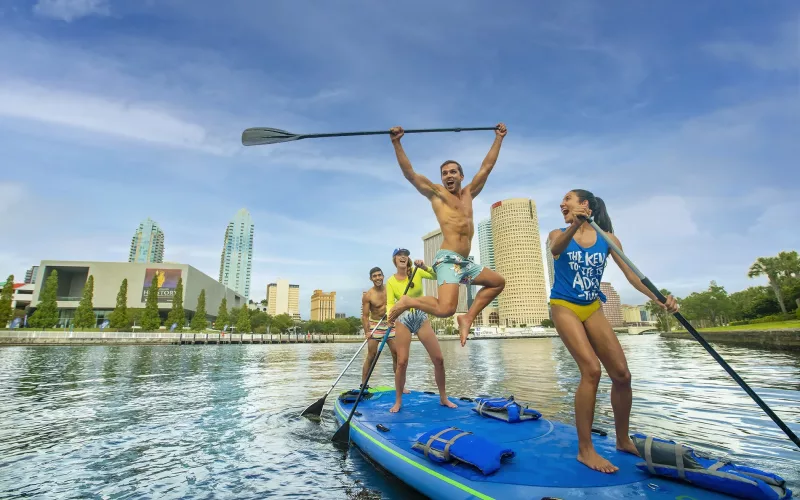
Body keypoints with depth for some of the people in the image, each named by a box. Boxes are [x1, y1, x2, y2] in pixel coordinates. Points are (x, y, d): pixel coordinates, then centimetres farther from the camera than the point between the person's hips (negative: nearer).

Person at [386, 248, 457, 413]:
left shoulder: (417, 272, -1)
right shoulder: (390, 281, -3)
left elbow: (436, 276, -15)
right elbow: (390, 304, -10)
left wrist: (425, 267, -31)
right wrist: (391, 315, -31)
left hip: (422, 318, 2)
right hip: (403, 320, -2)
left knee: (438, 359, 1)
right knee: (402, 362, -6)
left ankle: (443, 398, 18)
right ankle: (398, 401, 13)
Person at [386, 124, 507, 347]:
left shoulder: (468, 193, 21)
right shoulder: (435, 192, 6)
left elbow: (487, 166, 25)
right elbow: (409, 173, -3)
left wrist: (499, 138, 28)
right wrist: (397, 143, -10)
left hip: (465, 262, 8)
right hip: (447, 259, -7)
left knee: (498, 283, 20)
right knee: (445, 309, -26)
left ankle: (467, 318, 19)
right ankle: (408, 302, 0)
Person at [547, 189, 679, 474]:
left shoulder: (607, 238, 2)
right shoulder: (558, 234, -3)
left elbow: (631, 273, -7)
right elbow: (556, 248, -29)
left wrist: (658, 298, -24)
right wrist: (575, 226, -50)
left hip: (593, 309, 4)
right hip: (565, 307, -4)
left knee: (622, 374, 3)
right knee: (591, 370, -19)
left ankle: (623, 440, 25)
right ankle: (585, 450, -9)